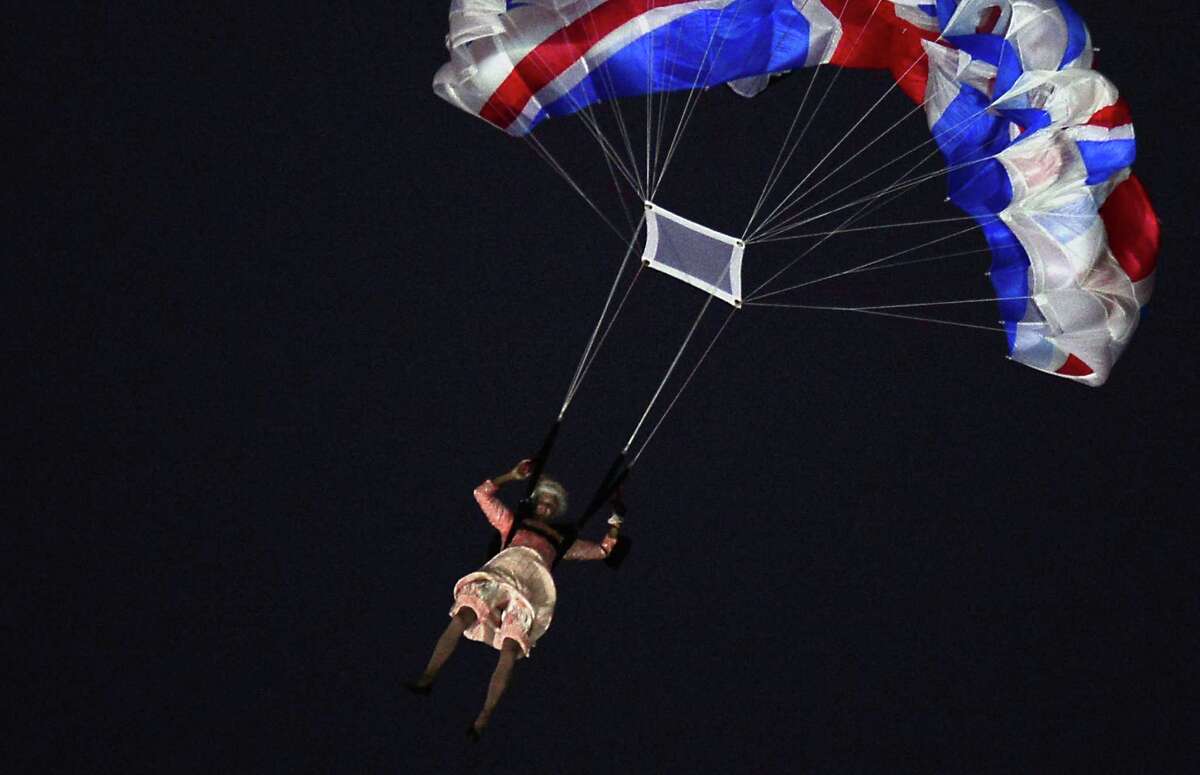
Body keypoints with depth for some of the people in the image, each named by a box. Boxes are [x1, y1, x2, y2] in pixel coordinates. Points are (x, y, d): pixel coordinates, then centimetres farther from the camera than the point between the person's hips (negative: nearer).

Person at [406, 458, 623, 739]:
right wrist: (512, 476, 40)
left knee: (510, 652, -23)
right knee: (460, 620, -29)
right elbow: (483, 493, 40)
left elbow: (602, 550, 40)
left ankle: (482, 720, -24)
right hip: (497, 576, 0)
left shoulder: (562, 540, 36)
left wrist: (615, 521, 36)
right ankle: (426, 679, -27)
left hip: (530, 591, 0)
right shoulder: (514, 522, 35)